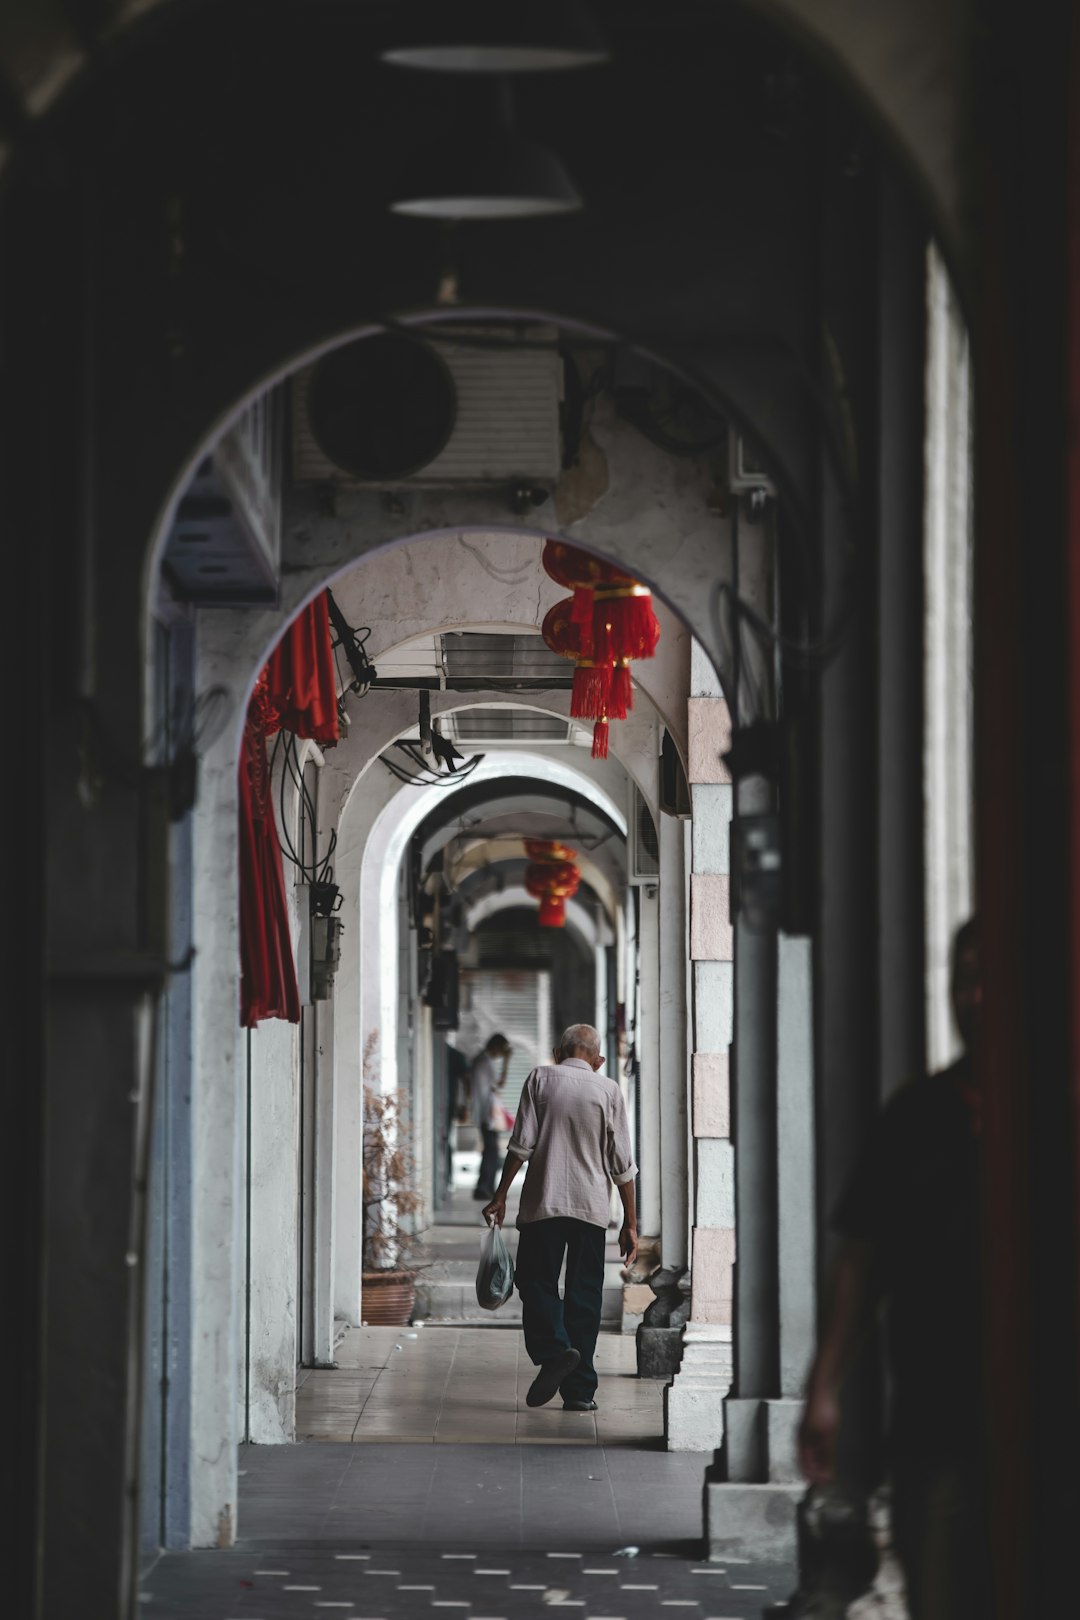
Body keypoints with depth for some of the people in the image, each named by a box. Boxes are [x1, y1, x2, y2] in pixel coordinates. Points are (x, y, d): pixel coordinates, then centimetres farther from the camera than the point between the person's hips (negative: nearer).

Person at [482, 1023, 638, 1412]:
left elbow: (522, 1144, -4)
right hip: (592, 1207, 1)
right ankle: (579, 1390, 3)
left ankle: (553, 1350, -17)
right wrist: (630, 1223, 8)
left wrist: (501, 1196, 2)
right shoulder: (608, 1090, 4)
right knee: (584, 1294, 5)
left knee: (536, 1281, 9)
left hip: (543, 1204, -1)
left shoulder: (541, 1079, 3)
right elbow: (622, 1164, 3)